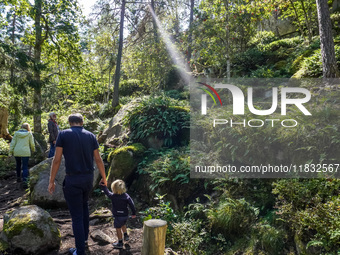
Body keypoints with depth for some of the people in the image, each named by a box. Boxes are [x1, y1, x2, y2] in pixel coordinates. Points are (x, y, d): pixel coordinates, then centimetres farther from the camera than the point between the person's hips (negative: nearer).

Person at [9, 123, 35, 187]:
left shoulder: (16, 133, 5)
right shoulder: (29, 134, 0)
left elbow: (13, 143, 1)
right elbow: (32, 144, 4)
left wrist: (11, 151, 5)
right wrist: (33, 149, 22)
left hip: (17, 152, 3)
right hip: (25, 152, -3)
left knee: (18, 165, 23)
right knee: (25, 167, -1)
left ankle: (18, 178, 36)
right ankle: (25, 181, -13)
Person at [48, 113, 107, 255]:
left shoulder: (63, 134, -7)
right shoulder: (90, 136, 2)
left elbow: (56, 160, -8)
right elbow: (98, 160, 4)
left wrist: (51, 181, 1)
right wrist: (104, 178, 16)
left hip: (72, 181, -4)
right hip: (88, 178, 4)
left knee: (77, 215, 5)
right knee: (84, 204, 31)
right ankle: (84, 235, 40)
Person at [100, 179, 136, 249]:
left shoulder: (113, 196, -17)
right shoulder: (126, 195, -9)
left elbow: (107, 192, -4)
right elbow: (131, 204, -8)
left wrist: (103, 185, 3)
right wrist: (134, 213, 2)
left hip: (118, 216, -4)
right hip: (125, 215, 4)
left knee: (118, 229, 12)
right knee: (123, 224, 32)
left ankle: (120, 243, 22)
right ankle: (126, 235, 36)